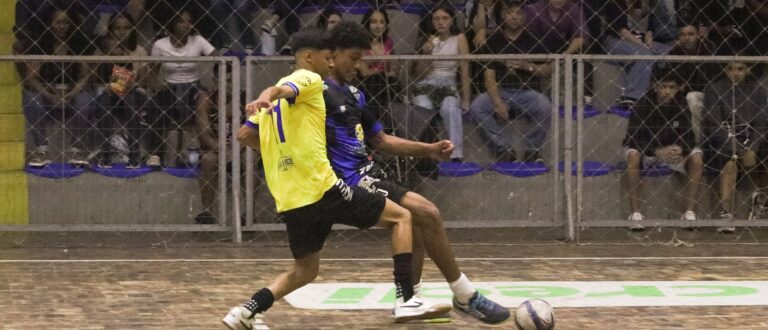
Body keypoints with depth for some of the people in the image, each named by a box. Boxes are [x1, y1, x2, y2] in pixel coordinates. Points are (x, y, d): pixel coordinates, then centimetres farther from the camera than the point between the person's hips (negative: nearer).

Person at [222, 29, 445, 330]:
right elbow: (280, 90, -24)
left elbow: (245, 135, 21)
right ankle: (406, 300, -9)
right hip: (322, 189, -8)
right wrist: (264, 99, -47)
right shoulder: (309, 79, -2)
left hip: (290, 202, 8)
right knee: (401, 217, 4)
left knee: (305, 271, 23)